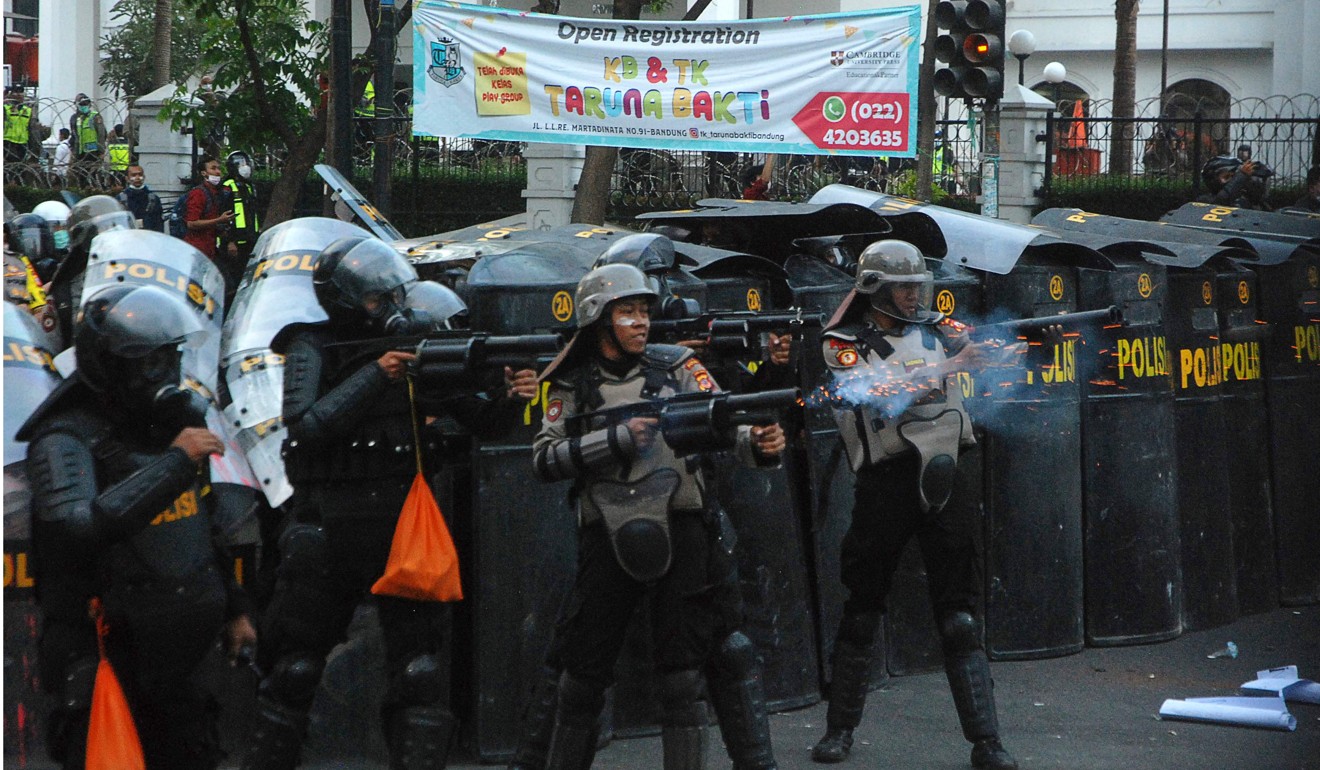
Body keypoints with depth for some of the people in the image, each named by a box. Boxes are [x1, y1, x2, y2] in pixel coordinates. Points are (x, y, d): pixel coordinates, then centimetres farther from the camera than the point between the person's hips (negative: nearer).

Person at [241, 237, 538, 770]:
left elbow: (481, 421, 8)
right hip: (327, 535, -2)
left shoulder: (413, 348, 6)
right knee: (293, 671, 8)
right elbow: (305, 426, -20)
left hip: (402, 530, 2)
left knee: (419, 673, -5)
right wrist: (373, 376, -22)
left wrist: (510, 398, -14)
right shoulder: (313, 350, -3)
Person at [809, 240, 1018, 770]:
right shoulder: (844, 345, -1)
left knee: (959, 617, -1)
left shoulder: (935, 328, 11)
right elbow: (878, 396, -17)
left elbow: (986, 346, -1)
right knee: (861, 612, 9)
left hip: (944, 479, 2)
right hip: (885, 484, -2)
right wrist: (947, 367, -24)